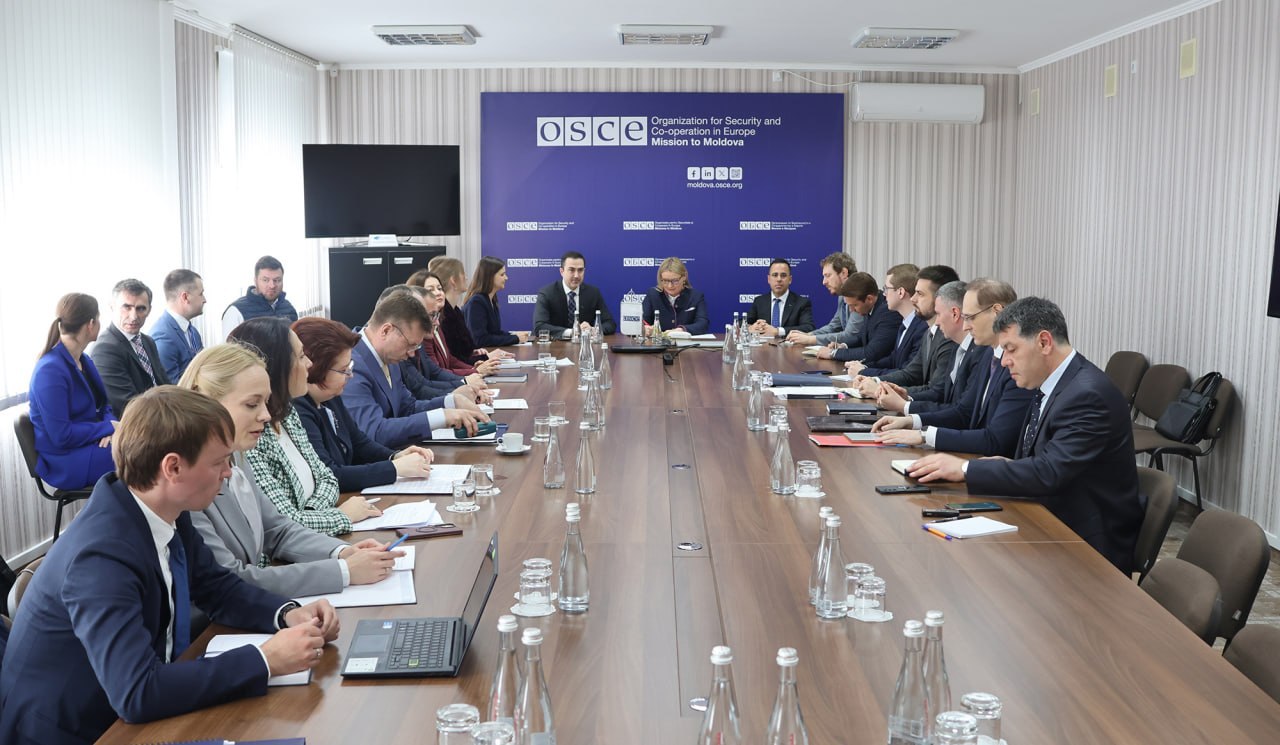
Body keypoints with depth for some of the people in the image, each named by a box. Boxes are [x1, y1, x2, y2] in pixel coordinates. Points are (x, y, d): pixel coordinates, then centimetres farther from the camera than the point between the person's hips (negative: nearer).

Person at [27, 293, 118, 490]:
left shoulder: (84, 360, 9)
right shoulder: (50, 370, -19)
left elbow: (103, 404, 15)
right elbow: (61, 435, -22)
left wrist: (111, 423, -8)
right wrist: (109, 427, -14)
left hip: (93, 442, 8)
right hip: (67, 463, -8)